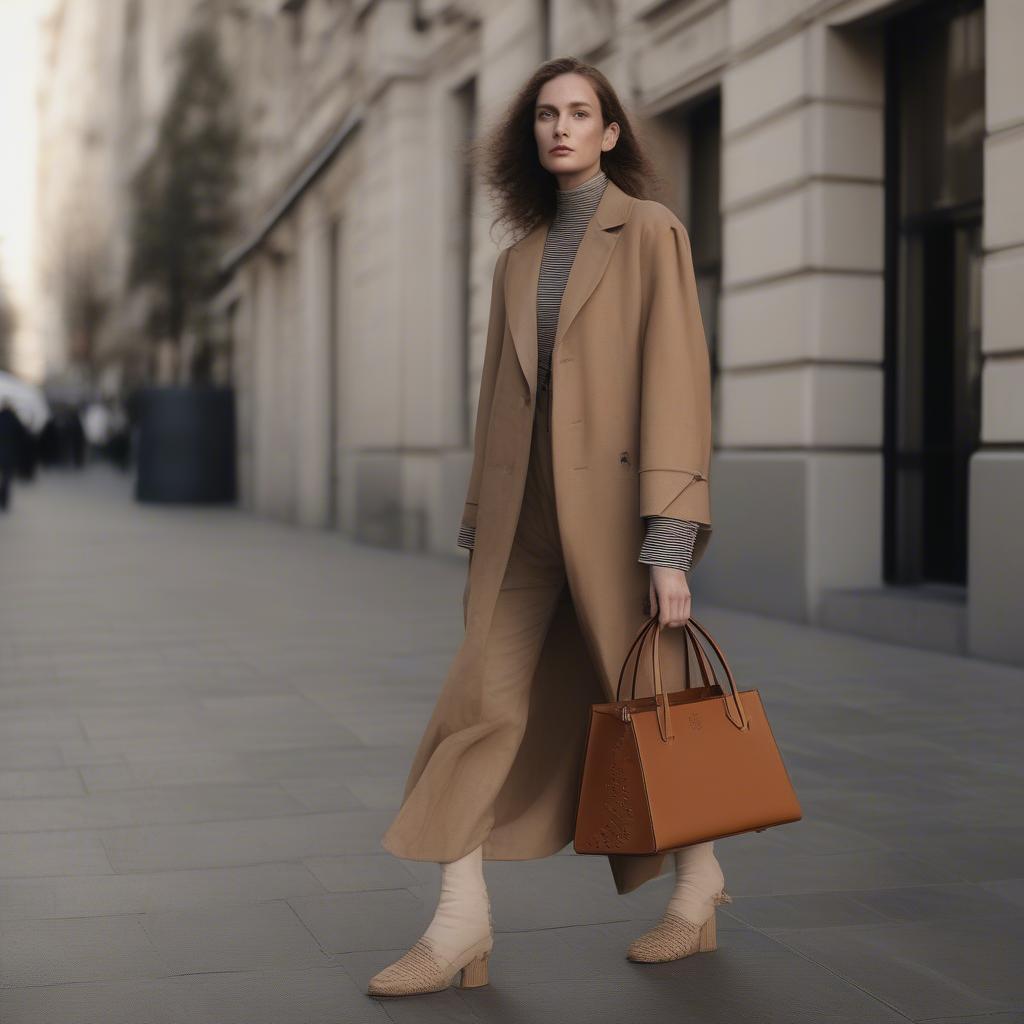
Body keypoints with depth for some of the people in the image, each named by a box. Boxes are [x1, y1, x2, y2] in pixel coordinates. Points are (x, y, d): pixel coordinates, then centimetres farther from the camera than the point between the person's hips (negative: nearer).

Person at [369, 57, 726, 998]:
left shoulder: (651, 233, -2)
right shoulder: (519, 261, 17)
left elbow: (675, 381, -11)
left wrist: (670, 544, -18)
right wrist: (481, 536, 13)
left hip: (615, 507, -5)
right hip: (524, 516, 5)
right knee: (483, 703, -4)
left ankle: (699, 884, 28)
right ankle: (463, 926, -1)